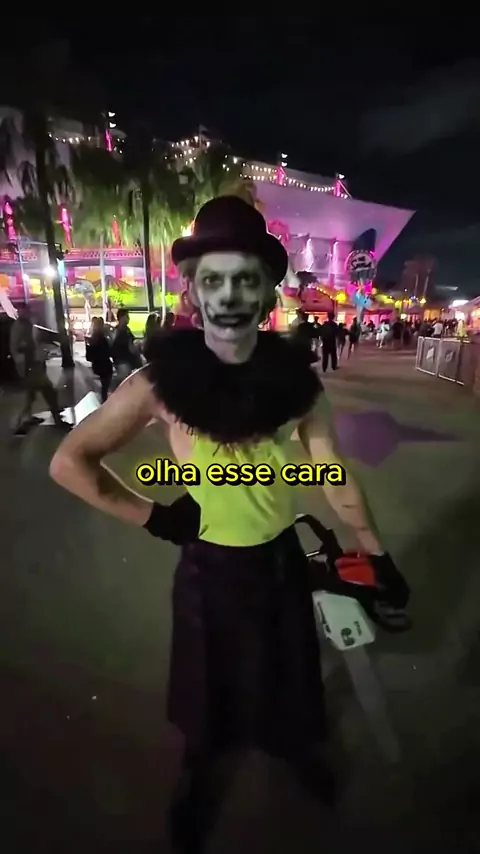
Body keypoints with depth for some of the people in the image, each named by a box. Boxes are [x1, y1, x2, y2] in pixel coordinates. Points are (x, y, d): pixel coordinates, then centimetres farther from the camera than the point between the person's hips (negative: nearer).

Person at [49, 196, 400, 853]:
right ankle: (201, 773, 59)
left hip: (283, 560, 3)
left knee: (289, 671, 27)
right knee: (210, 685, 24)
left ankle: (298, 747, 63)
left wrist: (377, 554, 3)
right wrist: (152, 517, -14)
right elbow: (70, 462, -13)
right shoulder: (163, 381, -21)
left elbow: (333, 473, -4)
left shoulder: (296, 378, -12)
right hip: (209, 568, -2)